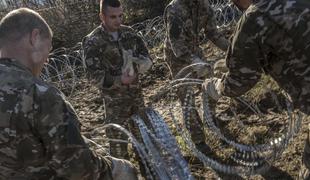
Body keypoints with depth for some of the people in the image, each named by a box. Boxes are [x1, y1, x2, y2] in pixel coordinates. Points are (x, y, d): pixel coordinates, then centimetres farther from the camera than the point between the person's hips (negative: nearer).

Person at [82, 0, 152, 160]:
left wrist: (137, 65, -21)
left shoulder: (129, 32, 1)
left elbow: (147, 58, 1)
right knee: (118, 138, 5)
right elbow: (98, 77, -17)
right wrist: (120, 80, -31)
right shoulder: (92, 42, -15)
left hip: (136, 92, 6)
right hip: (115, 100, -5)